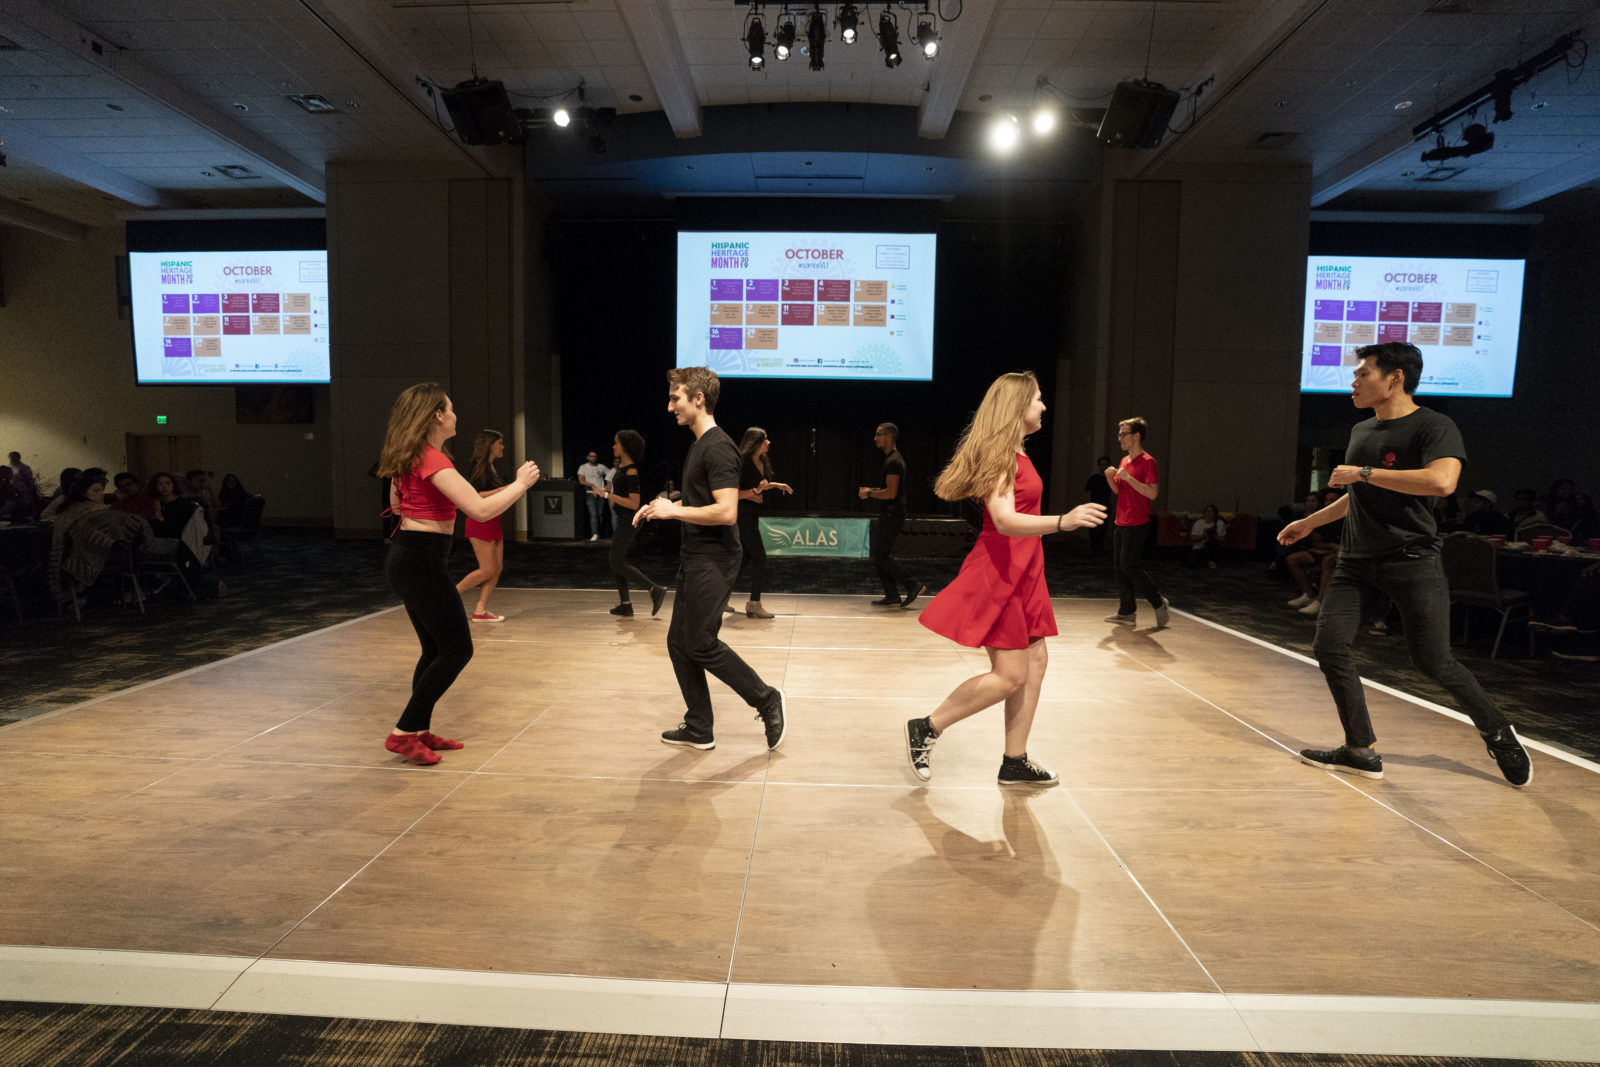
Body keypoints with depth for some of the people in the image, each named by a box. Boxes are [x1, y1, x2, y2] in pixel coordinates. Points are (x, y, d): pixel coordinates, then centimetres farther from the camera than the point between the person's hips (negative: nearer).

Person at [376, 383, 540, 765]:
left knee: (435, 649, 16)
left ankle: (420, 732, 23)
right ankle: (403, 733, 2)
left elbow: (396, 503, 28)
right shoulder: (433, 460, -19)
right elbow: (481, 510, -27)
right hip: (422, 561, -10)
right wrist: (520, 483, -15)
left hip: (405, 557, 10)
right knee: (457, 650, -2)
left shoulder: (408, 458, 11)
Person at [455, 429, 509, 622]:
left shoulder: (492, 468, 14)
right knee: (487, 570, -8)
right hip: (480, 523, -9)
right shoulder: (478, 467, -13)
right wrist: (502, 490, -22)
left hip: (493, 522, 9)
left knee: (497, 568, 5)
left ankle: (480, 610, 8)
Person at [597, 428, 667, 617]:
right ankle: (625, 604, 18)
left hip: (628, 521, -10)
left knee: (617, 563, -7)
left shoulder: (631, 472, -20)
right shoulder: (620, 467, 8)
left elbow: (634, 504, -25)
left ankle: (655, 589, -5)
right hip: (621, 519, 10)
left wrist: (608, 495, -24)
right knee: (616, 562, 12)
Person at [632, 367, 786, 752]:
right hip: (695, 560, 10)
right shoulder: (699, 445, 15)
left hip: (712, 561, -10)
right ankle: (699, 730, 21)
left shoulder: (718, 447, -17)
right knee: (679, 642, 12)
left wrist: (673, 510, -16)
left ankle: (767, 700, 11)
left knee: (701, 644, -6)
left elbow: (726, 512, -25)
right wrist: (663, 506, 11)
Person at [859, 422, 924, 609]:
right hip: (889, 515, 11)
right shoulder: (893, 459, 17)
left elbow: (891, 493, -22)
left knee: (881, 557, -7)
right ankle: (892, 597, 13)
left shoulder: (893, 461, -16)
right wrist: (872, 490, 16)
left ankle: (914, 586, -2)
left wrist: (869, 494, -11)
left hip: (891, 515, -11)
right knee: (879, 556, 11)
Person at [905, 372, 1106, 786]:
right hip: (999, 572, -10)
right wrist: (1063, 521, -42)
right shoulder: (1000, 454, -17)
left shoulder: (1018, 453, 14)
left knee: (1035, 660, 9)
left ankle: (1015, 761, 18)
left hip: (1022, 572, 10)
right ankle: (926, 729, 6)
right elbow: (1004, 521, -30)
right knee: (1010, 674, -7)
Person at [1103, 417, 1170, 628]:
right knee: (1118, 567, 7)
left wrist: (1128, 478, -22)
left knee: (1129, 565, -10)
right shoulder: (1124, 461, 15)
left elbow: (1152, 493, -18)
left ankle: (1159, 603, 7)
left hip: (1137, 524, -9)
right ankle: (1127, 612, 14)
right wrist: (1110, 477, 3)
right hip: (1121, 523, 9)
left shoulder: (1147, 461, -10)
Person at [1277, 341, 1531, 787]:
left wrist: (1363, 472, -24)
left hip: (1412, 561, -7)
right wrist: (1310, 522, 30)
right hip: (1356, 561, 7)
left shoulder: (1434, 427, -10)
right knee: (1329, 646, -5)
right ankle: (1362, 751, 5)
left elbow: (1441, 481, -30)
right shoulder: (1360, 431, 14)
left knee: (1433, 662, -2)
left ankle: (1497, 732, 27)